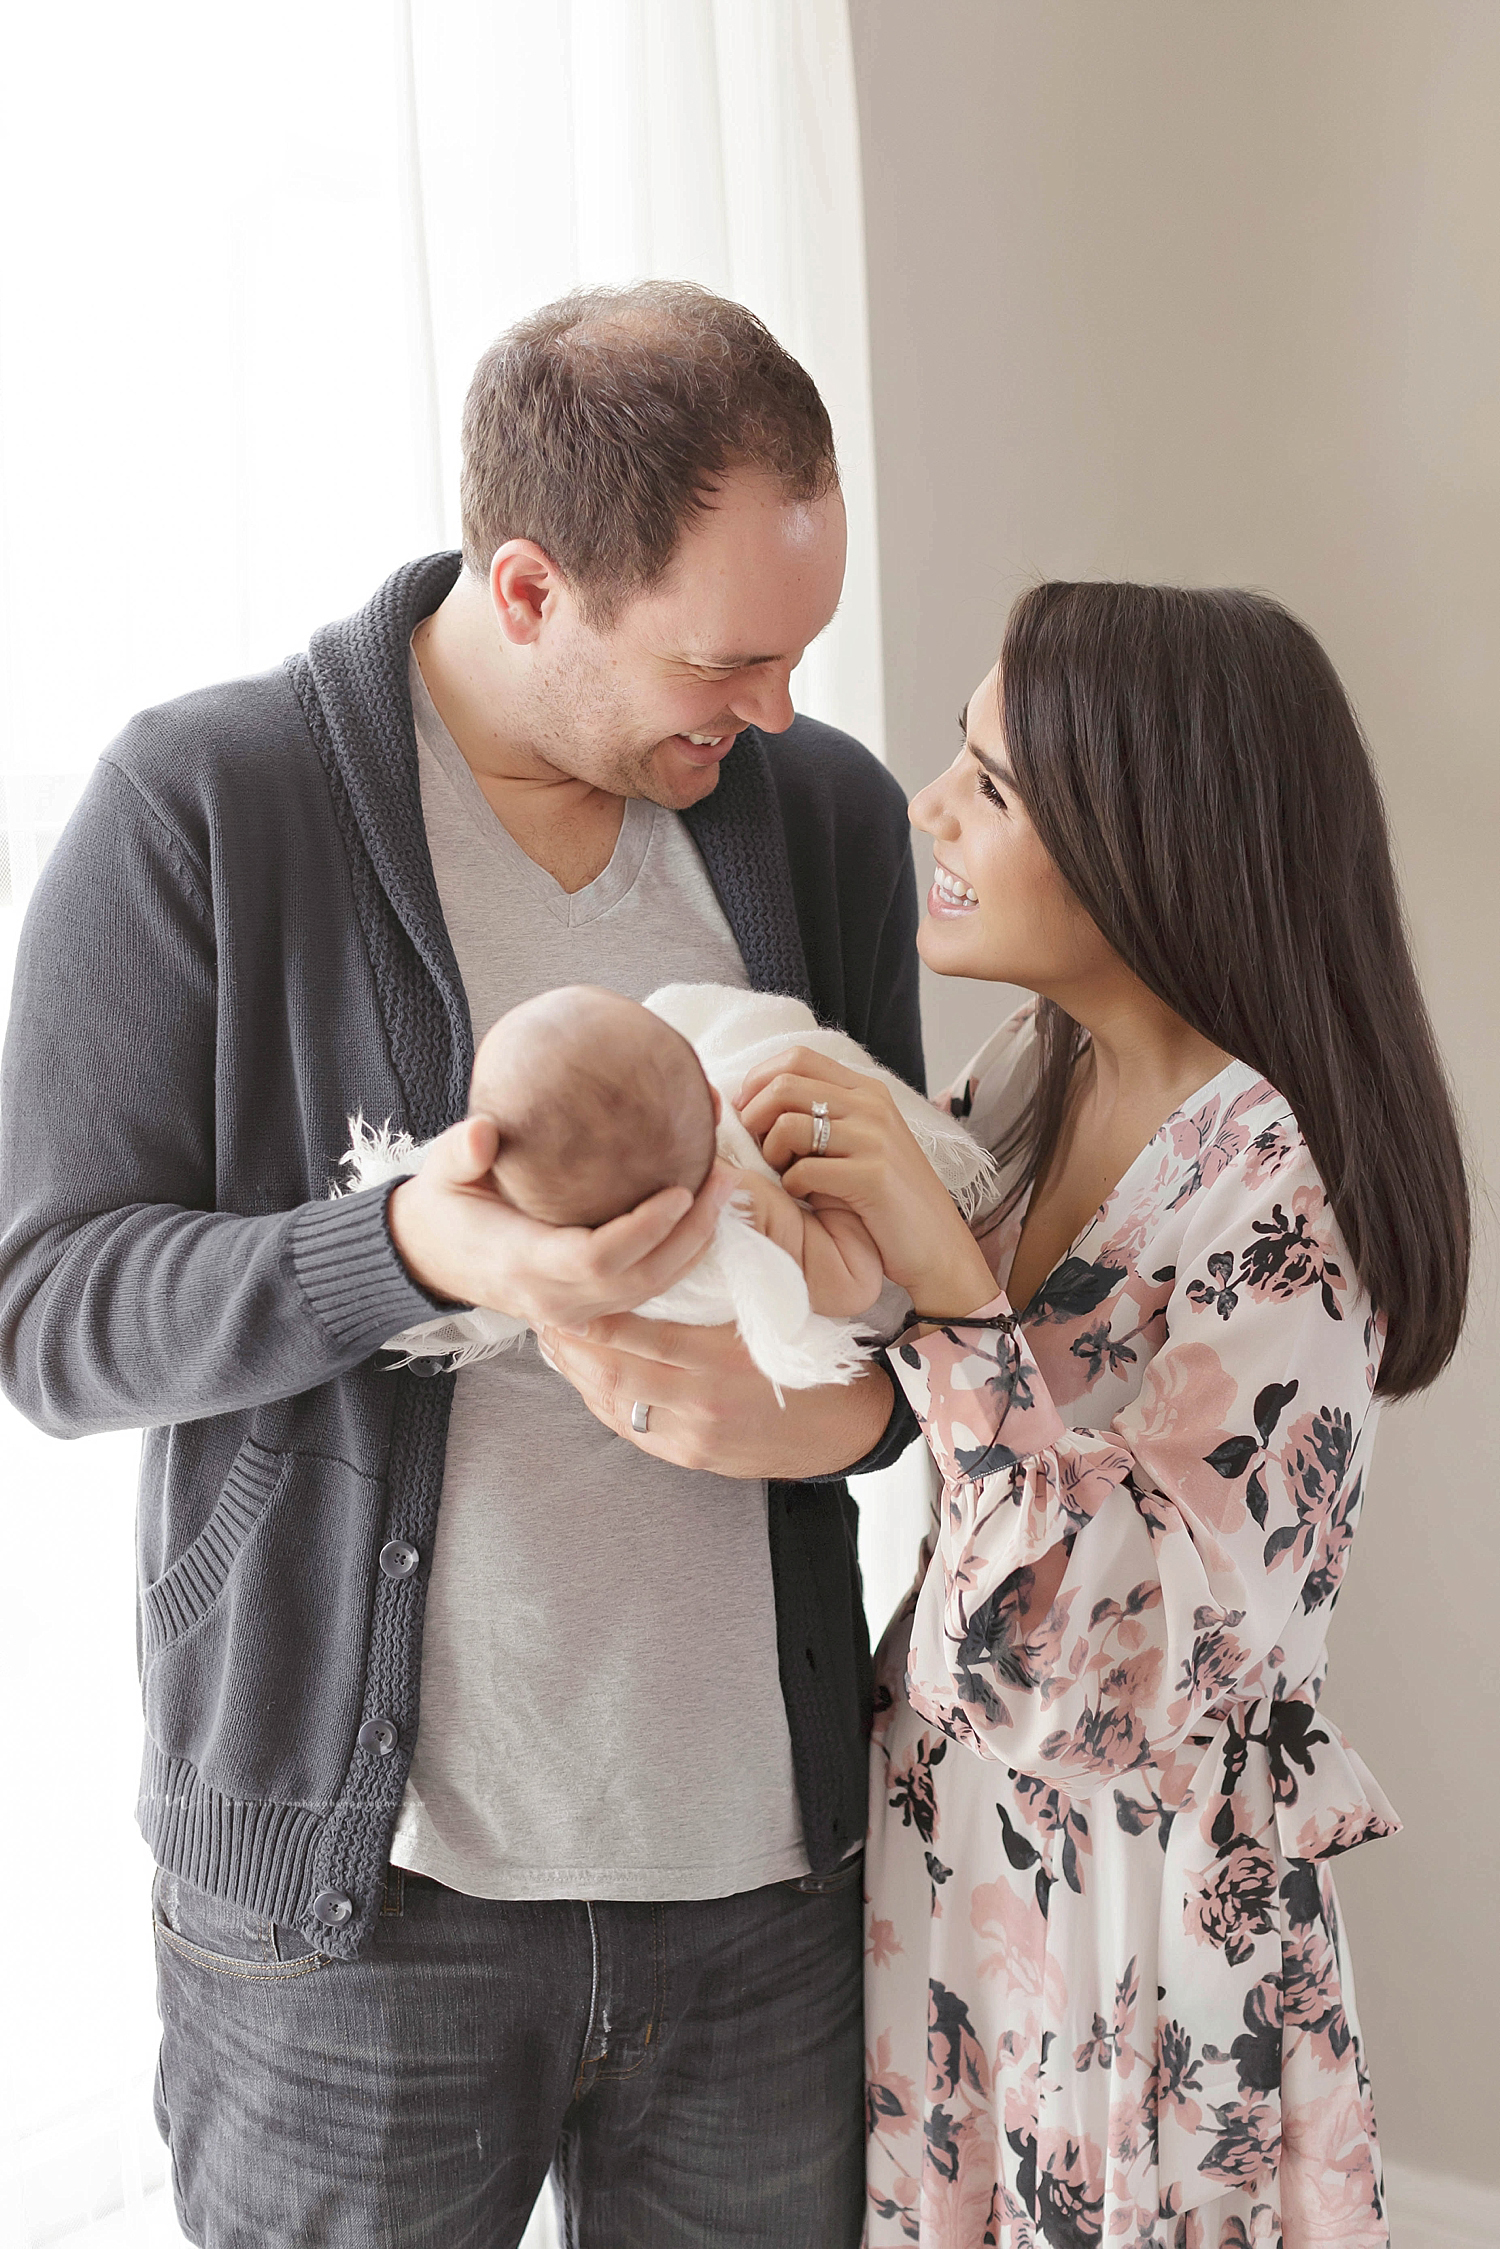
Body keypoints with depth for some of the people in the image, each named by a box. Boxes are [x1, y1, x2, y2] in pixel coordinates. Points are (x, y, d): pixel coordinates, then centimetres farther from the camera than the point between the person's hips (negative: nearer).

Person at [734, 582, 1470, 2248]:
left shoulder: (1281, 1187, -22)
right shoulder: (1035, 1068, -2)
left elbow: (1165, 1655, -27)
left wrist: (954, 1293, -32)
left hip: (1137, 1916, -7)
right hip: (941, 1849, 7)